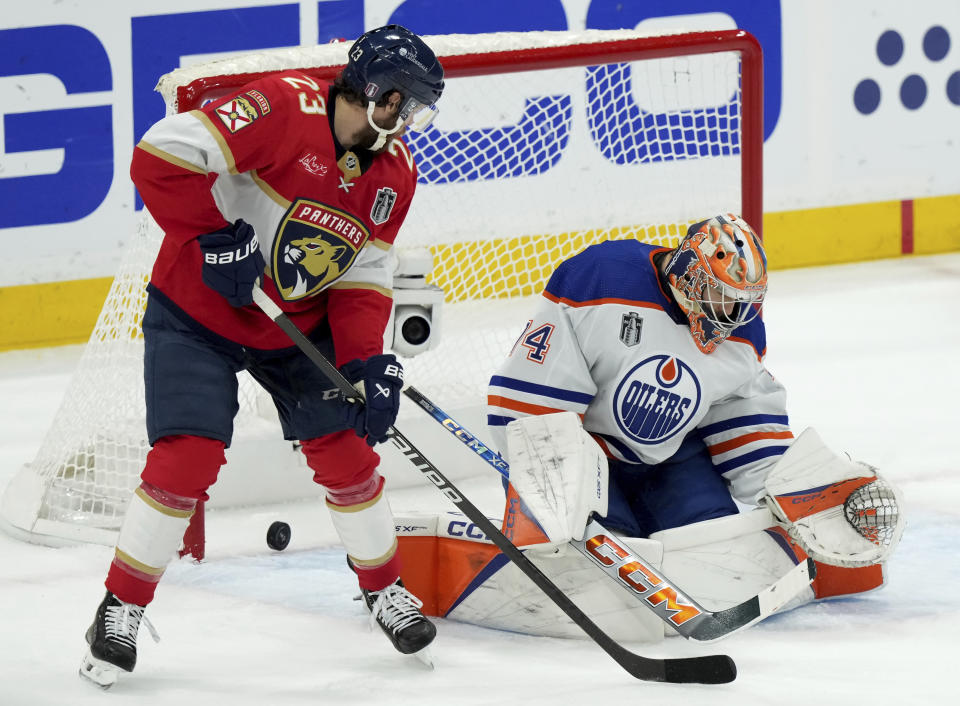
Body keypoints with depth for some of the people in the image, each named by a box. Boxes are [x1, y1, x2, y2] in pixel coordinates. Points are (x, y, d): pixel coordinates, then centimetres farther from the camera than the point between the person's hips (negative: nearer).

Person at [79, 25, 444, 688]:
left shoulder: (395, 173, -3)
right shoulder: (286, 107, -26)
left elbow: (365, 275, 1)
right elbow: (161, 156, -30)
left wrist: (366, 360, -13)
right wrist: (215, 237, -29)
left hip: (298, 327, 6)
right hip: (196, 313, -6)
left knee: (347, 451, 3)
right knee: (188, 458, -15)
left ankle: (386, 588, 26)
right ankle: (122, 608, 1)